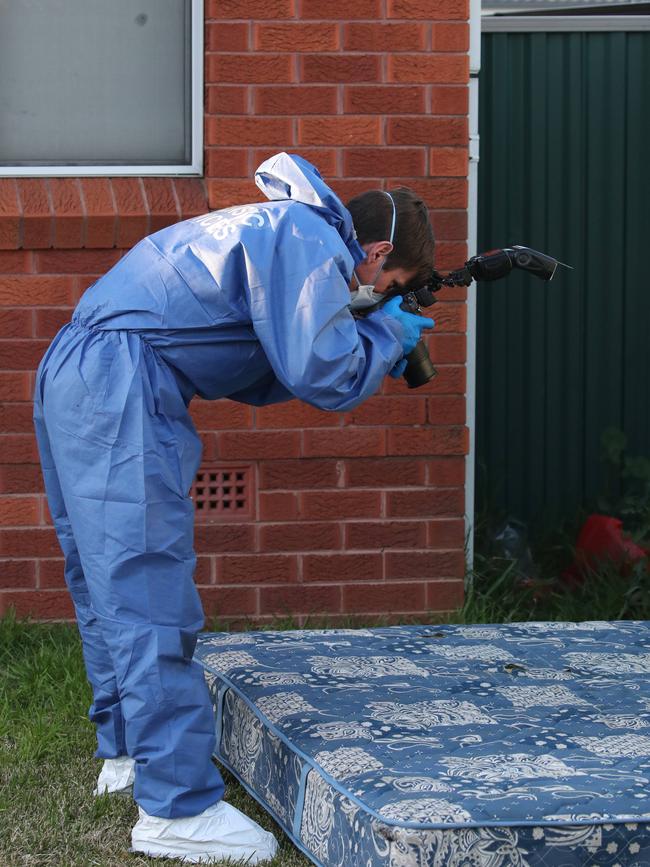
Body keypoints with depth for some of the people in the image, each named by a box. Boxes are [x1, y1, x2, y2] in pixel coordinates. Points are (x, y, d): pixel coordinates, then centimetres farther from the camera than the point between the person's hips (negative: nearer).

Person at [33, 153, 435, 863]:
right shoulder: (311, 244, -8)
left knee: (108, 583, 20)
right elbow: (325, 377, -12)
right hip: (119, 385, -11)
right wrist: (387, 334, 6)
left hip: (72, 375, 11)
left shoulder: (273, 233, 24)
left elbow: (256, 375, 26)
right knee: (149, 595, -10)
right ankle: (178, 807, -9)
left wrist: (371, 345, 21)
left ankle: (126, 749, 33)